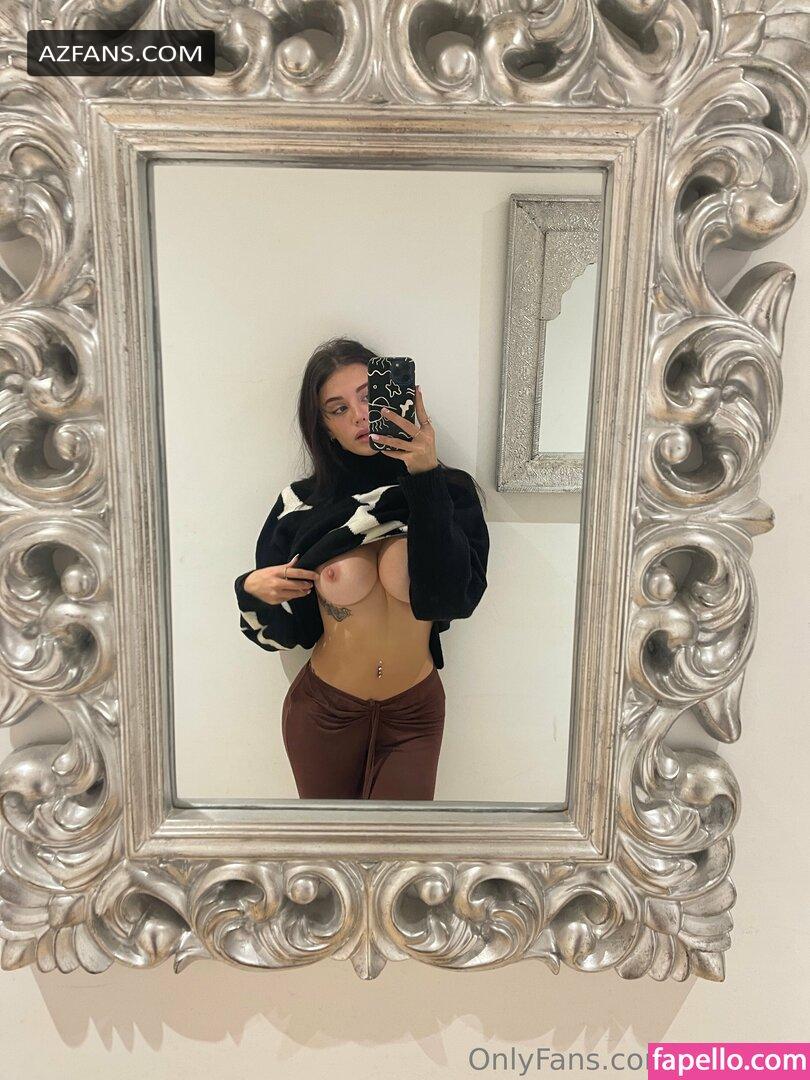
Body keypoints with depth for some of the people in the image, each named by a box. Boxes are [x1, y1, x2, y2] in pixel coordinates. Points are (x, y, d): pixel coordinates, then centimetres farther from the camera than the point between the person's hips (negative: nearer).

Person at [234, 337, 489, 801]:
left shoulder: (448, 492, -8)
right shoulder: (303, 506, -6)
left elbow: (453, 599, -25)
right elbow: (284, 632, 4)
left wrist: (427, 478, -28)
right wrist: (253, 589, -18)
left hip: (414, 713, -1)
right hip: (322, 711, 1)